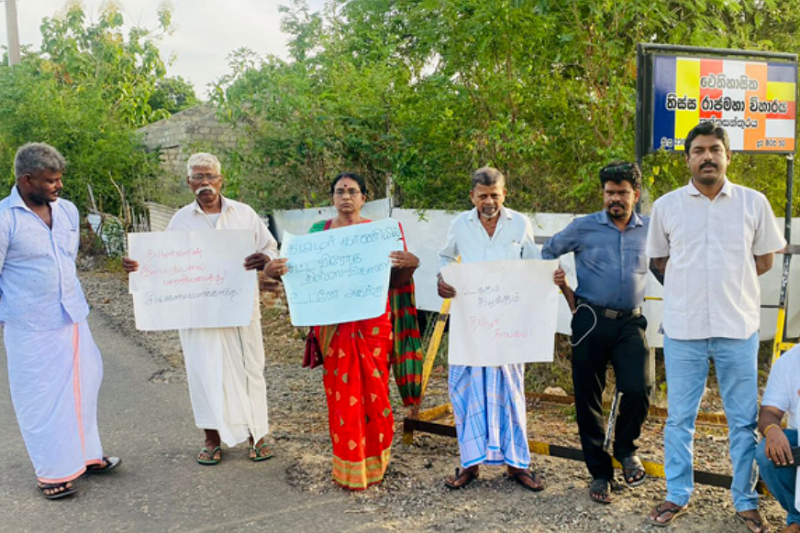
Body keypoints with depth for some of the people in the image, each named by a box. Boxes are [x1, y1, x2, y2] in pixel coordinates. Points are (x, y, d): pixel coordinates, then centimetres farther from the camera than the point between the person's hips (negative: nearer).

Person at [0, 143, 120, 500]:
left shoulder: (68, 211, 5)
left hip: (72, 318, 6)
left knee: (82, 383, 13)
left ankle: (85, 454, 30)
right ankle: (51, 472, 20)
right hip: (30, 327, -6)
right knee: (40, 397, 6)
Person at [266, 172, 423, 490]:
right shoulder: (319, 231, 8)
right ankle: (348, 467, 18)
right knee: (340, 393, 3)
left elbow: (397, 281, 3)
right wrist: (276, 271, -11)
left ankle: (374, 461, 24)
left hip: (373, 323, -1)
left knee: (374, 389, 3)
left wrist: (410, 265, -18)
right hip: (334, 324, 1)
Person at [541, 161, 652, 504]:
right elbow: (548, 252, 15)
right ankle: (599, 473, 22)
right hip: (591, 321, 0)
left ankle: (625, 449, 15)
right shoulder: (583, 228, 3)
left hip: (630, 323, 1)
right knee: (588, 399, 4)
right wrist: (557, 280, -1)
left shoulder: (649, 230, 7)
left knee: (638, 389, -17)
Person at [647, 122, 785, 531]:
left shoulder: (753, 203, 2)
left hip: (738, 328, 0)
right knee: (679, 418, 9)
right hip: (683, 328, 0)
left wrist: (730, 281, 3)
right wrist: (692, 282, 3)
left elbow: (765, 259, 9)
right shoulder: (666, 206, 3)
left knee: (744, 420, 9)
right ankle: (677, 495, 25)